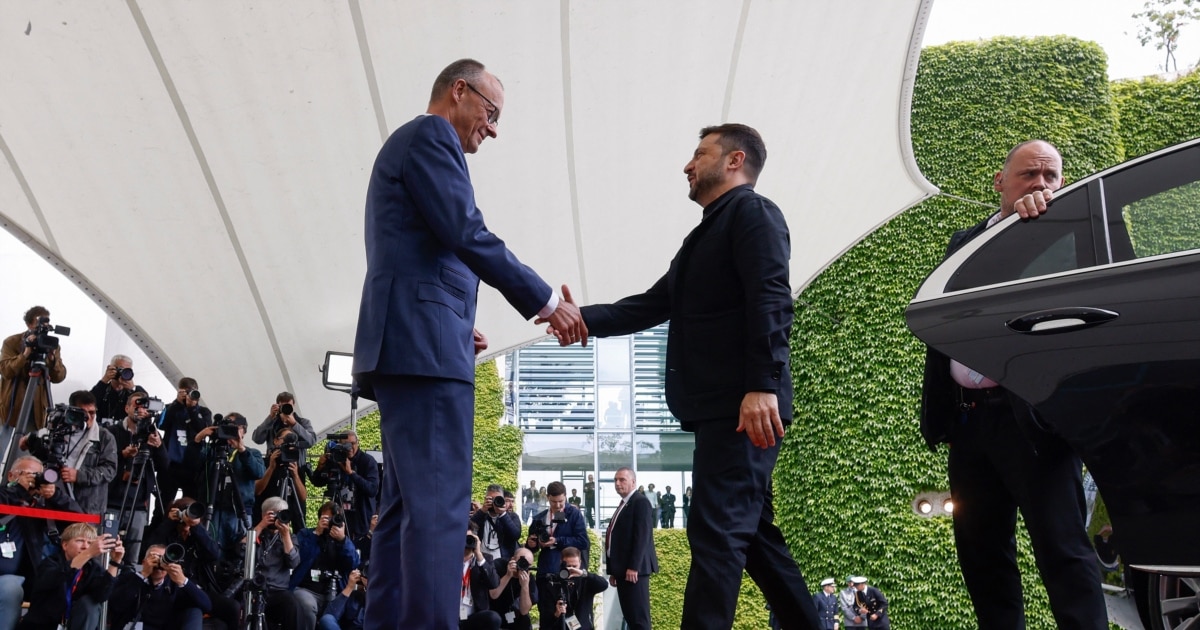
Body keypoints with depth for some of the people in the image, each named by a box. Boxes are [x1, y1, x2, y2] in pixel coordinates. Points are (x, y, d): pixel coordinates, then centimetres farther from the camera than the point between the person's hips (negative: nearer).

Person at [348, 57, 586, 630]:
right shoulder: (430, 135, -1)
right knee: (438, 507, -14)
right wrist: (547, 301, -8)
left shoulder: (408, 144, 29)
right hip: (423, 345, -10)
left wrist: (457, 326, 20)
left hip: (407, 345, 10)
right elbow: (467, 234, -13)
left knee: (409, 508, 8)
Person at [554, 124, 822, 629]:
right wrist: (586, 318, 12)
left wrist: (764, 385, -27)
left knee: (716, 531, -13)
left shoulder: (752, 211, -2)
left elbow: (772, 299, -16)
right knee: (750, 533, 13)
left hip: (744, 405, -10)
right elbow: (654, 305, 24)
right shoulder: (706, 233, 26)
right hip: (717, 407, 10)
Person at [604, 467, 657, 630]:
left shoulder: (640, 502, -8)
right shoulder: (623, 504, 20)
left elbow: (642, 536, -17)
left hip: (634, 569, -9)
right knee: (630, 617, 10)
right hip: (623, 570, 9)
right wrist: (614, 570, 16)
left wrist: (633, 567, -22)